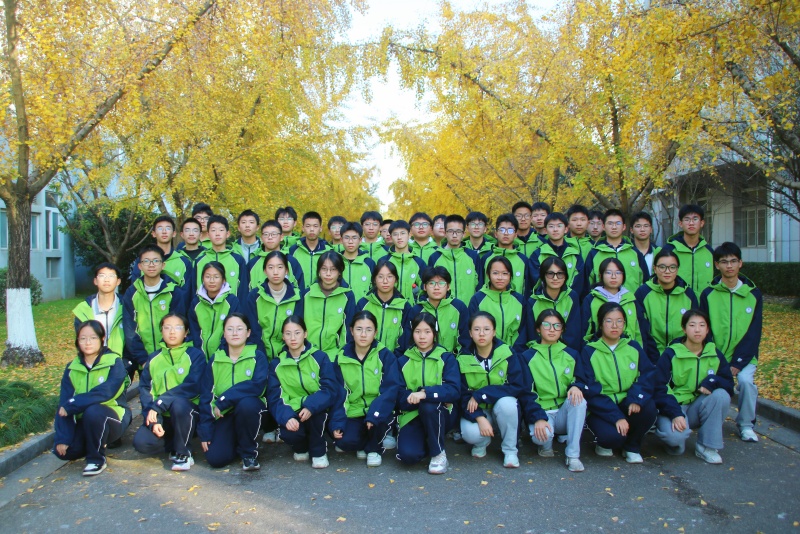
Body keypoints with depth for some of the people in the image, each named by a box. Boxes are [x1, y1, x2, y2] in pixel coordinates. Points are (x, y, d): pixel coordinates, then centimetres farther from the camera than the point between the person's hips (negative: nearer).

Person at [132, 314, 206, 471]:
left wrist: (158, 405, -21)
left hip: (188, 413, -3)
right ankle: (176, 444, 7)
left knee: (178, 403, -37)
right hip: (161, 417, 3)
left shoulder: (195, 355, -1)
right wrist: (153, 420, -13)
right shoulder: (153, 358, 10)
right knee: (141, 442, -25)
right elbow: (145, 390, 3)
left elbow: (192, 387, -15)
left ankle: (183, 453, -13)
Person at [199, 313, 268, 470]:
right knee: (215, 458, -17)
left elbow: (257, 386, -21)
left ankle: (249, 452, -12)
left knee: (246, 403, -37)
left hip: (249, 408, -2)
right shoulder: (215, 359, 5)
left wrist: (224, 401, -23)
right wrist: (205, 432, -3)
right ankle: (236, 443, 19)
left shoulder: (257, 356, -4)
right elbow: (206, 396, 4)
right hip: (224, 415, 3)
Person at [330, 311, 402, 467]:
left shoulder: (385, 355, -7)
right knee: (345, 441, -26)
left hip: (378, 410, -1)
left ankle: (374, 449, -1)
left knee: (377, 417, -35)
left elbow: (390, 389, -16)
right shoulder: (342, 357, 0)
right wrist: (337, 424, -10)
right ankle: (364, 443, 13)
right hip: (353, 412, 1)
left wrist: (374, 414, -30)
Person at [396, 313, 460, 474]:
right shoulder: (403, 361, 6)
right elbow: (400, 398, -4)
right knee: (408, 454, -27)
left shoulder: (447, 358, 0)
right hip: (412, 416, 1)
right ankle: (427, 443, 8)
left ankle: (439, 454, -12)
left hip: (438, 415, -1)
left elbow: (454, 391, -16)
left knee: (429, 405, -35)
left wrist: (426, 394, -31)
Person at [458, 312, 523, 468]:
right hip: (477, 411, 0)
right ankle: (482, 442, 8)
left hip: (502, 408, 0)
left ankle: (510, 450, -9)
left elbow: (517, 387, -19)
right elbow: (463, 396, -8)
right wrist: (479, 418, -27)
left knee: (507, 403, -35)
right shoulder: (463, 360, -9)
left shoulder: (507, 353, -12)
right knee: (470, 434, -31)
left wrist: (481, 394, -25)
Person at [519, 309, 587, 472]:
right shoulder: (527, 356, 3)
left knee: (578, 399, -31)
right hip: (540, 412, -3)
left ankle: (573, 455, -22)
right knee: (542, 435, -35)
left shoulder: (571, 354, 11)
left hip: (565, 412, 3)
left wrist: (575, 386, -18)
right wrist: (538, 418, -21)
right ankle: (546, 445, 4)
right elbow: (526, 392, -5)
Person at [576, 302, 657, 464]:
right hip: (600, 409, -4)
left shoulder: (634, 347, 6)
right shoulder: (589, 352, -5)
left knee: (649, 408, -27)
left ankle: (632, 447, 1)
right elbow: (589, 391, -11)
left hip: (626, 404, 4)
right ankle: (605, 443, 8)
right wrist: (616, 417, -21)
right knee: (613, 435, -32)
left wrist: (636, 399, -23)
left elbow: (648, 376, -2)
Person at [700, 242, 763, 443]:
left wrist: (738, 362, -11)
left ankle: (746, 424, -1)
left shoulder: (754, 294, 2)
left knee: (745, 380, -26)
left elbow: (754, 333, -1)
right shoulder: (708, 294, -1)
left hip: (744, 356, 1)